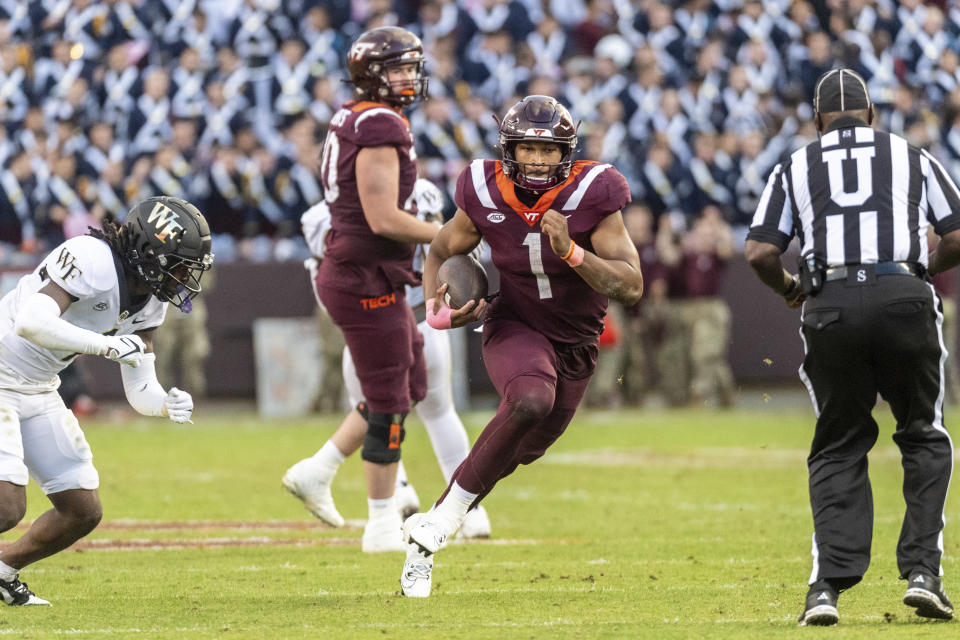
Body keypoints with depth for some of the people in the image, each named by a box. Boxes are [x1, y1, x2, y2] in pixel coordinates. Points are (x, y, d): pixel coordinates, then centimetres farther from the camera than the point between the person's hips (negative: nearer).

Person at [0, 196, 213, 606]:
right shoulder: (91, 261, -25)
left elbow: (140, 391, 4)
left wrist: (167, 404, -19)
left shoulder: (149, 301, 2)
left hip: (37, 389, 9)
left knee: (82, 511, 7)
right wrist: (109, 345, -33)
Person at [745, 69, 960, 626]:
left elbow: (761, 252, 7)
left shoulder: (796, 168, 17)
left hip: (831, 306, 1)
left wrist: (789, 288, 27)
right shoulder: (912, 157, 17)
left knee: (838, 449, 13)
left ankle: (829, 584, -2)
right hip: (904, 298, -1)